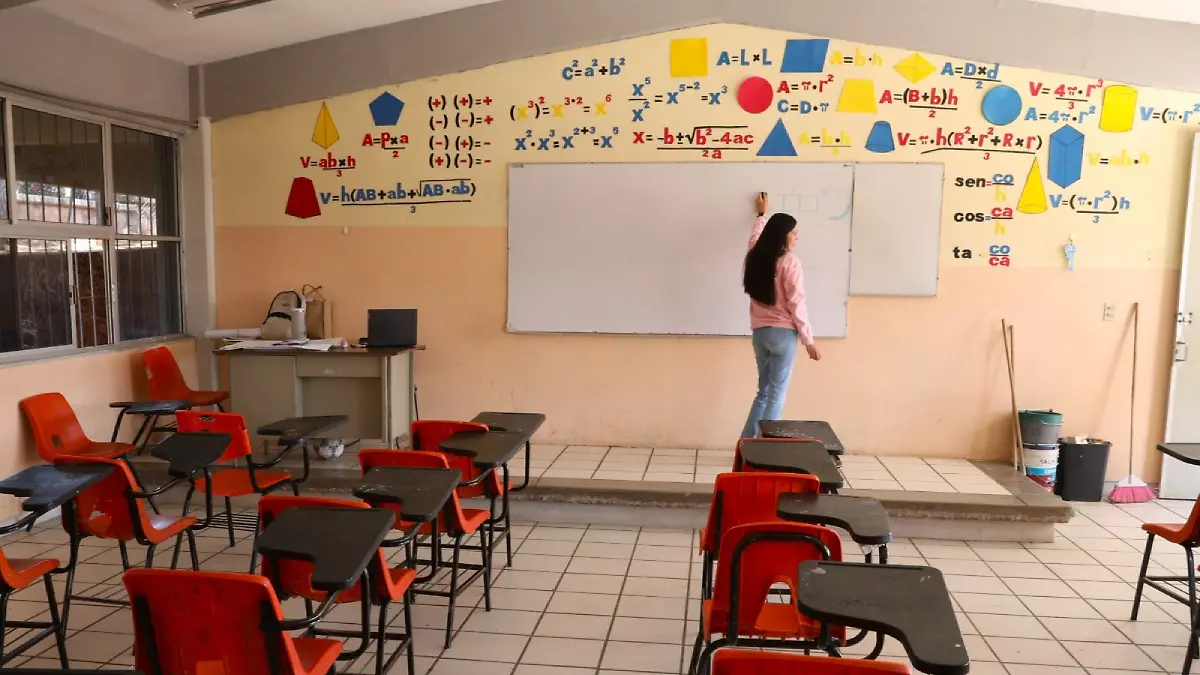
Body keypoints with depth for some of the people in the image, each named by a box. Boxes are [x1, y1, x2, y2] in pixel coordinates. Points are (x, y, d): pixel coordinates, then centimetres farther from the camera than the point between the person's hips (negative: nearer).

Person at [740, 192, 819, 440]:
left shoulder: (756, 256, 6)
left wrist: (762, 214, 49)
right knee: (777, 394, -1)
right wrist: (808, 340, -7)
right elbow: (796, 304, -13)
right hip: (783, 333, -6)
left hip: (759, 332, 7)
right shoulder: (789, 262, -12)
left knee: (763, 391, 15)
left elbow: (755, 236, 32)